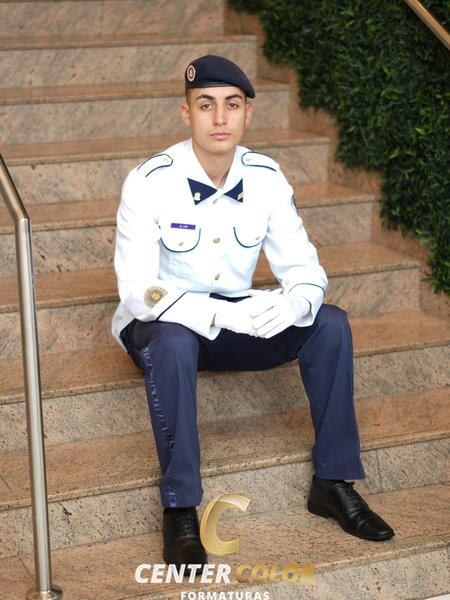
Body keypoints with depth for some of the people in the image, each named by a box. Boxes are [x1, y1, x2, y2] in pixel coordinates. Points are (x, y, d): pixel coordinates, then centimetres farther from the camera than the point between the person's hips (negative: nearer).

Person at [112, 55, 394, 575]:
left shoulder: (265, 178, -7)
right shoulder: (150, 182, -20)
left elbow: (305, 268, -6)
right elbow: (138, 291, -26)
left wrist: (291, 303, -32)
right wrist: (224, 314, -40)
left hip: (237, 321, 4)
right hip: (163, 324, -4)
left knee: (329, 324, -17)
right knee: (175, 342, -38)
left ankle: (333, 482, -8)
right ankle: (180, 508, -28)